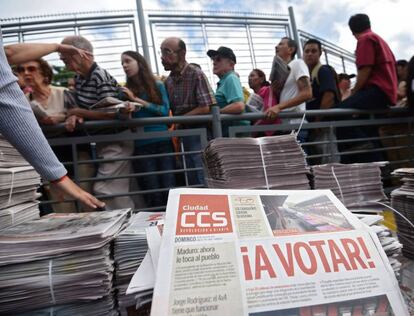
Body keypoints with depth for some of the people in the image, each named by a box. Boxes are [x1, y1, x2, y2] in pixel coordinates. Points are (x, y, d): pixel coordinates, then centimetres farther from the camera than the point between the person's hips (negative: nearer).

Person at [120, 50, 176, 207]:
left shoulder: (158, 86, 9)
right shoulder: (125, 91, 11)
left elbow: (165, 111, -3)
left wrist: (137, 100, -6)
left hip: (163, 142, 0)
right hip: (141, 145, 0)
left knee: (169, 189, -4)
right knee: (153, 194, -2)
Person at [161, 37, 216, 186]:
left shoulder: (196, 74, -10)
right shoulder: (168, 81, 9)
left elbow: (205, 108, -17)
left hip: (198, 133, -6)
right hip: (182, 134, 6)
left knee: (202, 180, -3)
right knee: (193, 181, 14)